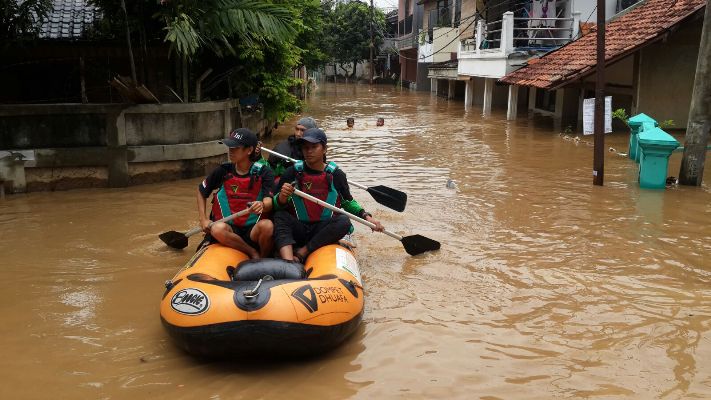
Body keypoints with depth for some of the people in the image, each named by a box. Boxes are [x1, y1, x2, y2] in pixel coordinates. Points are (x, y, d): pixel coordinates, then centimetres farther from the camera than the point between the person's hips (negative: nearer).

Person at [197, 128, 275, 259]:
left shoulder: (263, 172, -1)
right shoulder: (223, 171, 3)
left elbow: (269, 202, -13)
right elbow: (201, 191, 18)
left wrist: (262, 206, -37)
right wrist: (203, 219, 6)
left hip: (252, 230, -1)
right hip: (229, 230, 1)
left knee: (267, 226, -35)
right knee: (218, 229, -34)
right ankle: (254, 254, -15)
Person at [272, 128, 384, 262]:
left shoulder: (336, 175, 4)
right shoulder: (292, 173, 1)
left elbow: (348, 203, 18)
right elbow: (275, 205, -1)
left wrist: (366, 217, 3)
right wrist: (282, 197, -25)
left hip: (323, 231, 1)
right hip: (298, 230, 0)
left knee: (344, 221, -27)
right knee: (280, 217, -28)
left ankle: (301, 254, -26)